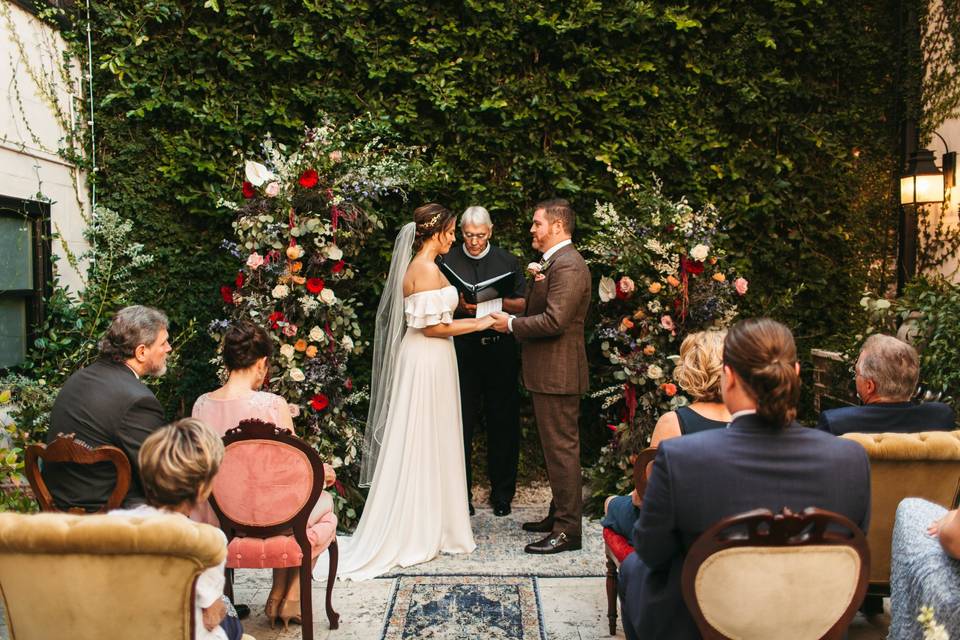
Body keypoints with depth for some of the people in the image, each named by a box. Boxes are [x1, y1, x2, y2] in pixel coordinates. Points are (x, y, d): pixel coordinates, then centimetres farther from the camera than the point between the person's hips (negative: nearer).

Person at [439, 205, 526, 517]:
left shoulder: (507, 261, 10)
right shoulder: (448, 261, 7)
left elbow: (522, 305, 8)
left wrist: (499, 302, -11)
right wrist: (459, 306, -13)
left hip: (500, 348, 1)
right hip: (461, 349, -1)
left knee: (503, 421, 5)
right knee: (461, 422, 2)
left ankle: (502, 493, 17)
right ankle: (461, 492, 14)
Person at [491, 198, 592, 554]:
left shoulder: (568, 266, -17)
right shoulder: (553, 262, 17)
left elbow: (554, 321, -25)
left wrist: (511, 324, -14)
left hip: (557, 373, -11)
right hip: (549, 372, 11)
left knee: (561, 448, -4)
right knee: (555, 447, 18)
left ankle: (568, 530, 4)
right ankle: (559, 514, 30)